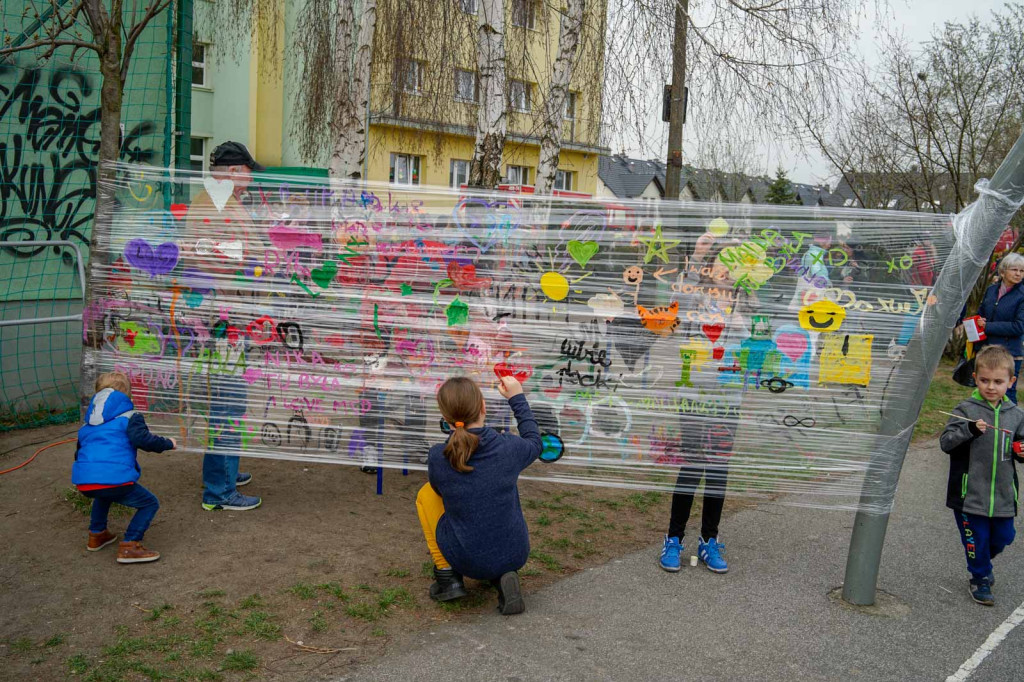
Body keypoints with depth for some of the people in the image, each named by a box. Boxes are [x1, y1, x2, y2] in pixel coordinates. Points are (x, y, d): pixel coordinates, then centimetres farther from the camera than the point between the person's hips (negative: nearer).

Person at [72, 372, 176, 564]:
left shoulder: (88, 425, 28)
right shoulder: (129, 417, 9)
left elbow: (79, 452, 35)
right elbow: (142, 439, -9)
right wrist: (167, 444, 6)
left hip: (83, 482, 7)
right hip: (113, 477, -7)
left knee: (104, 495, 42)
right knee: (150, 503, 8)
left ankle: (96, 534, 41)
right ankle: (129, 546, -5)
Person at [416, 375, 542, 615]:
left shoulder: (437, 458, -17)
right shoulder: (509, 447, -14)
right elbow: (534, 443, 11)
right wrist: (517, 398, 20)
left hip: (467, 561, -2)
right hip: (516, 555, 2)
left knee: (426, 494, 17)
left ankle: (446, 575, 14)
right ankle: (505, 575, 13)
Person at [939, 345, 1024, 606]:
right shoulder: (966, 410, -9)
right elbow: (946, 442, -14)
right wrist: (970, 430, -29)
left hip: (1003, 494, 4)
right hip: (970, 494, -4)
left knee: (1003, 537, 15)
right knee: (976, 539, 6)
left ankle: (983, 563, 45)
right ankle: (980, 579, 29)